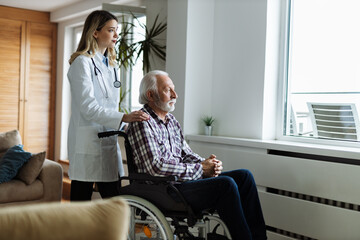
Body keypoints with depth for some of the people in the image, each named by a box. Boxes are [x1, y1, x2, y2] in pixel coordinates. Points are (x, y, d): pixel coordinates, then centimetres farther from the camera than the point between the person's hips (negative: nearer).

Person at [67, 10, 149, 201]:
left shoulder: (110, 65, 17)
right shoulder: (82, 62, -8)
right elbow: (88, 107, -18)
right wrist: (123, 117, -26)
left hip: (108, 140, 8)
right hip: (87, 141, -7)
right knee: (80, 201, 0)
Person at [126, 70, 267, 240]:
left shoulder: (171, 120, 18)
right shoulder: (142, 123, -11)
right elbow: (156, 166, -20)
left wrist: (205, 163, -3)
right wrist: (199, 169, -16)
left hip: (183, 180, 9)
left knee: (244, 176, -1)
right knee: (225, 184, -26)